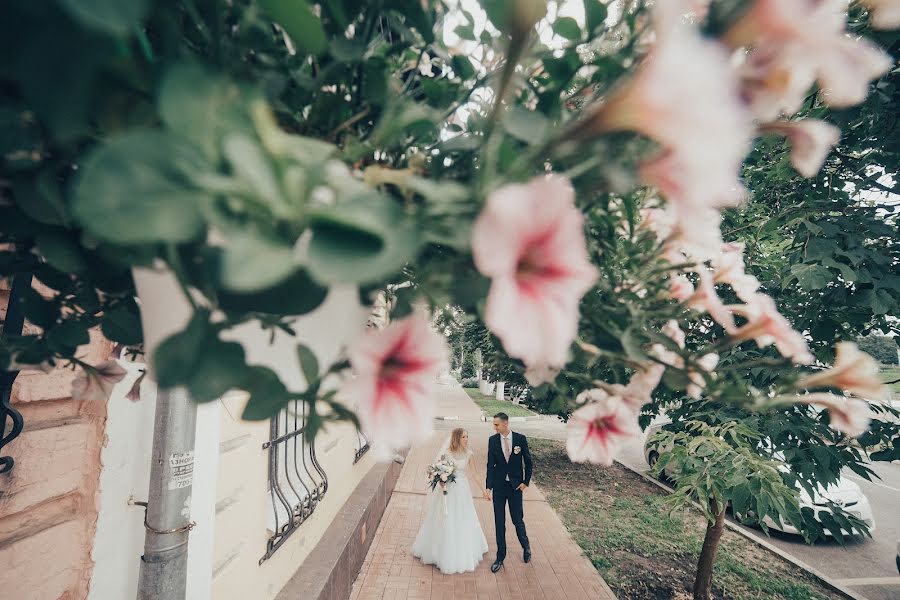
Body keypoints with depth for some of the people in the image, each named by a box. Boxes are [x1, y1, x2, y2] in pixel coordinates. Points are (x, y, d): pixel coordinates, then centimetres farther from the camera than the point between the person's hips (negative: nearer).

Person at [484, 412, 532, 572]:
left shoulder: (520, 439, -9)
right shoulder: (492, 440, -7)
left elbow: (528, 462, 1)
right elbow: (490, 465, -6)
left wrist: (526, 482, -3)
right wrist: (488, 487, -11)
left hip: (516, 486, -1)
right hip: (498, 486, 1)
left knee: (517, 519, 10)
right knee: (499, 523, 8)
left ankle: (526, 546, 40)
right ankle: (500, 557, 26)